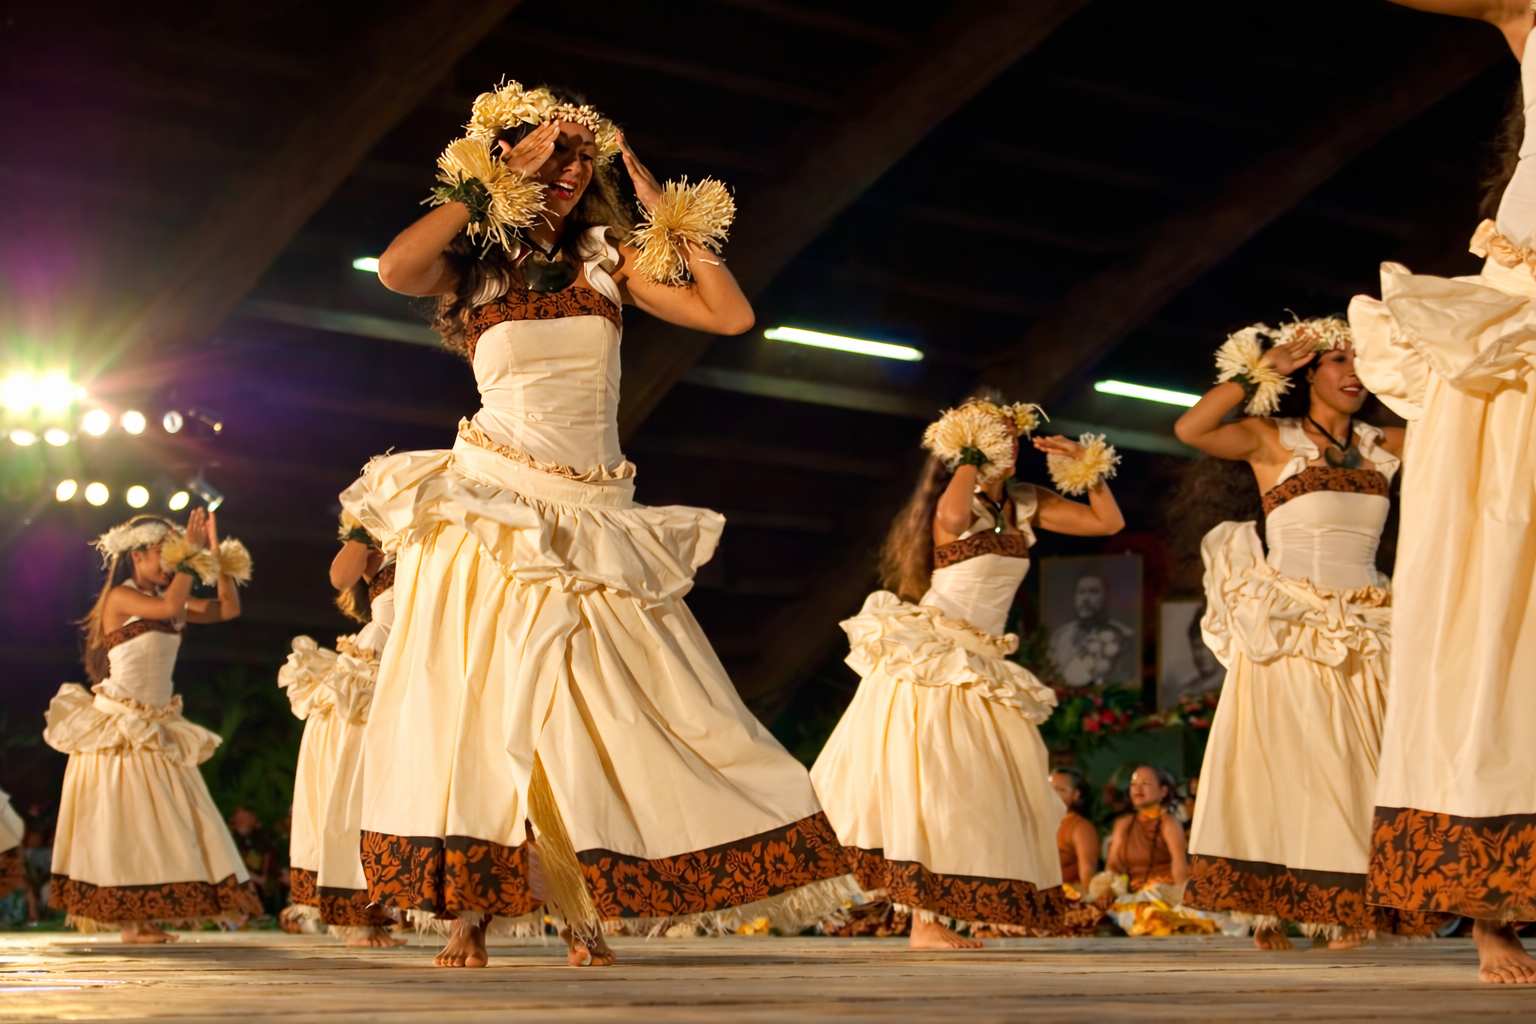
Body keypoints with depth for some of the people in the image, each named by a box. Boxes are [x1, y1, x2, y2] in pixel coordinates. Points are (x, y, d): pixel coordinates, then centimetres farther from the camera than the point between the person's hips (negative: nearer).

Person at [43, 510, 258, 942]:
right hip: (118, 726, -8)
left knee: (157, 821, 4)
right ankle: (129, 921, -6)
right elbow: (172, 607, -27)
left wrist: (216, 555, 0)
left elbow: (228, 608, 9)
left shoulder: (163, 598, 12)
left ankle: (142, 919, 5)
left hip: (156, 727, 8)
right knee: (121, 819, -6)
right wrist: (189, 556, -18)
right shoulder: (120, 597, -10)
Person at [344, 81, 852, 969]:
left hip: (592, 519, 2)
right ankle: (468, 918, -2)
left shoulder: (610, 258, 10)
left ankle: (582, 909, 4)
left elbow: (730, 314, 1)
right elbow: (395, 270, -19)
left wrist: (662, 206, 2)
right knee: (475, 703, -6)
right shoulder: (472, 261, 4)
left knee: (591, 711, -3)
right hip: (492, 509, -2)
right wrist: (489, 183, -10)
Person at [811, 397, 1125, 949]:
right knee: (930, 780, -10)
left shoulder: (1026, 506, 10)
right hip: (928, 660, -8)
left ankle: (933, 916, 12)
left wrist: (1086, 463, 3)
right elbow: (952, 515, -37)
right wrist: (972, 459, -21)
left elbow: (1108, 521, 13)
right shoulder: (960, 505, -9)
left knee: (976, 789, 5)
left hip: (979, 669, 8)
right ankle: (924, 922, -9)